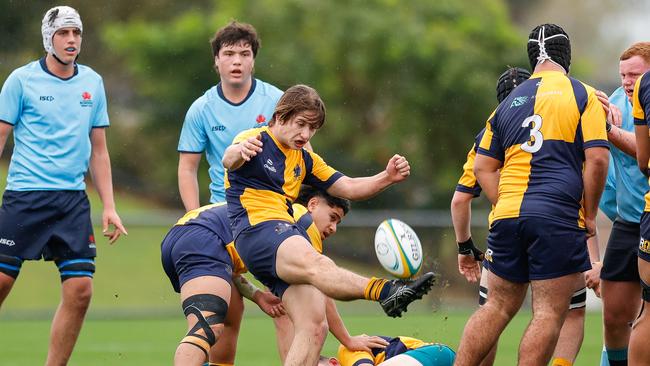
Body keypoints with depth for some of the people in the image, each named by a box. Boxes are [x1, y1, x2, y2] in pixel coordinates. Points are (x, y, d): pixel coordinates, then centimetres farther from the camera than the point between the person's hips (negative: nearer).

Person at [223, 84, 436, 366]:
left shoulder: (304, 159, 24)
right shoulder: (255, 140, 0)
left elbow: (348, 188, 22)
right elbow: (229, 160, -23)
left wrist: (387, 178, 3)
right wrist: (239, 152, -49)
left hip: (286, 234, 9)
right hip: (257, 229, -9)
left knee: (314, 327, -9)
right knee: (317, 265, -36)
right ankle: (384, 291, -65)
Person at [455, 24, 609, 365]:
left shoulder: (508, 102, 16)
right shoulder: (582, 95, 0)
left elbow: (483, 167, 14)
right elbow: (597, 158, -8)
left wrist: (506, 205, 13)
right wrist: (589, 215, 0)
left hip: (507, 213, 5)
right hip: (559, 218, -5)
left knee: (497, 307, 14)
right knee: (549, 314, -3)